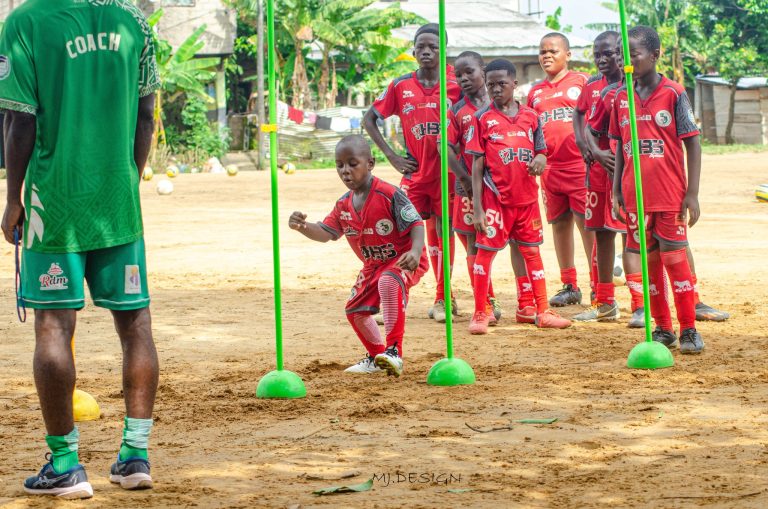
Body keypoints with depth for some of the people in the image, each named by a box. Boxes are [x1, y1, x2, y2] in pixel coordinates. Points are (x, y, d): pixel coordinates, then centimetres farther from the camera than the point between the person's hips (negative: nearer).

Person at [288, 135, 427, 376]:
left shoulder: (389, 194, -22)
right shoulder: (344, 204, 0)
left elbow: (416, 223, -23)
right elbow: (325, 233, 5)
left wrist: (415, 252, -41)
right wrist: (303, 227, -17)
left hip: (403, 259, -9)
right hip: (373, 265, 9)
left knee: (389, 282, -38)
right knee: (355, 309, 10)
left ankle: (394, 351, -38)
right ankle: (377, 356, 35)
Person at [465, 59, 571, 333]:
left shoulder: (530, 116, 7)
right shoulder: (482, 118, -2)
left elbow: (541, 152, 15)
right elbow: (477, 165, -4)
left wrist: (540, 160, -12)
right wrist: (477, 209, -9)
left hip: (527, 197, 3)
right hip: (495, 198, -3)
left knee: (532, 251, 9)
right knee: (485, 251, -2)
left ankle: (543, 312, 15)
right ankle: (480, 314, 7)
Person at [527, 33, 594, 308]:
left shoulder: (581, 82, 2)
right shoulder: (536, 92, 16)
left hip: (579, 165, -5)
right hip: (550, 168, 5)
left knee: (586, 222, -8)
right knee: (559, 223, 9)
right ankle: (570, 286, 17)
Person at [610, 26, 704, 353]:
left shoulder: (673, 93, -6)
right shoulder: (622, 97, 7)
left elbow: (693, 144, -5)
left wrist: (692, 194, -10)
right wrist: (617, 188, 7)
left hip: (670, 195, -4)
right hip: (635, 196, 4)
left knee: (674, 258, -4)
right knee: (649, 260, 8)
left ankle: (689, 329, 5)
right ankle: (663, 329, 16)